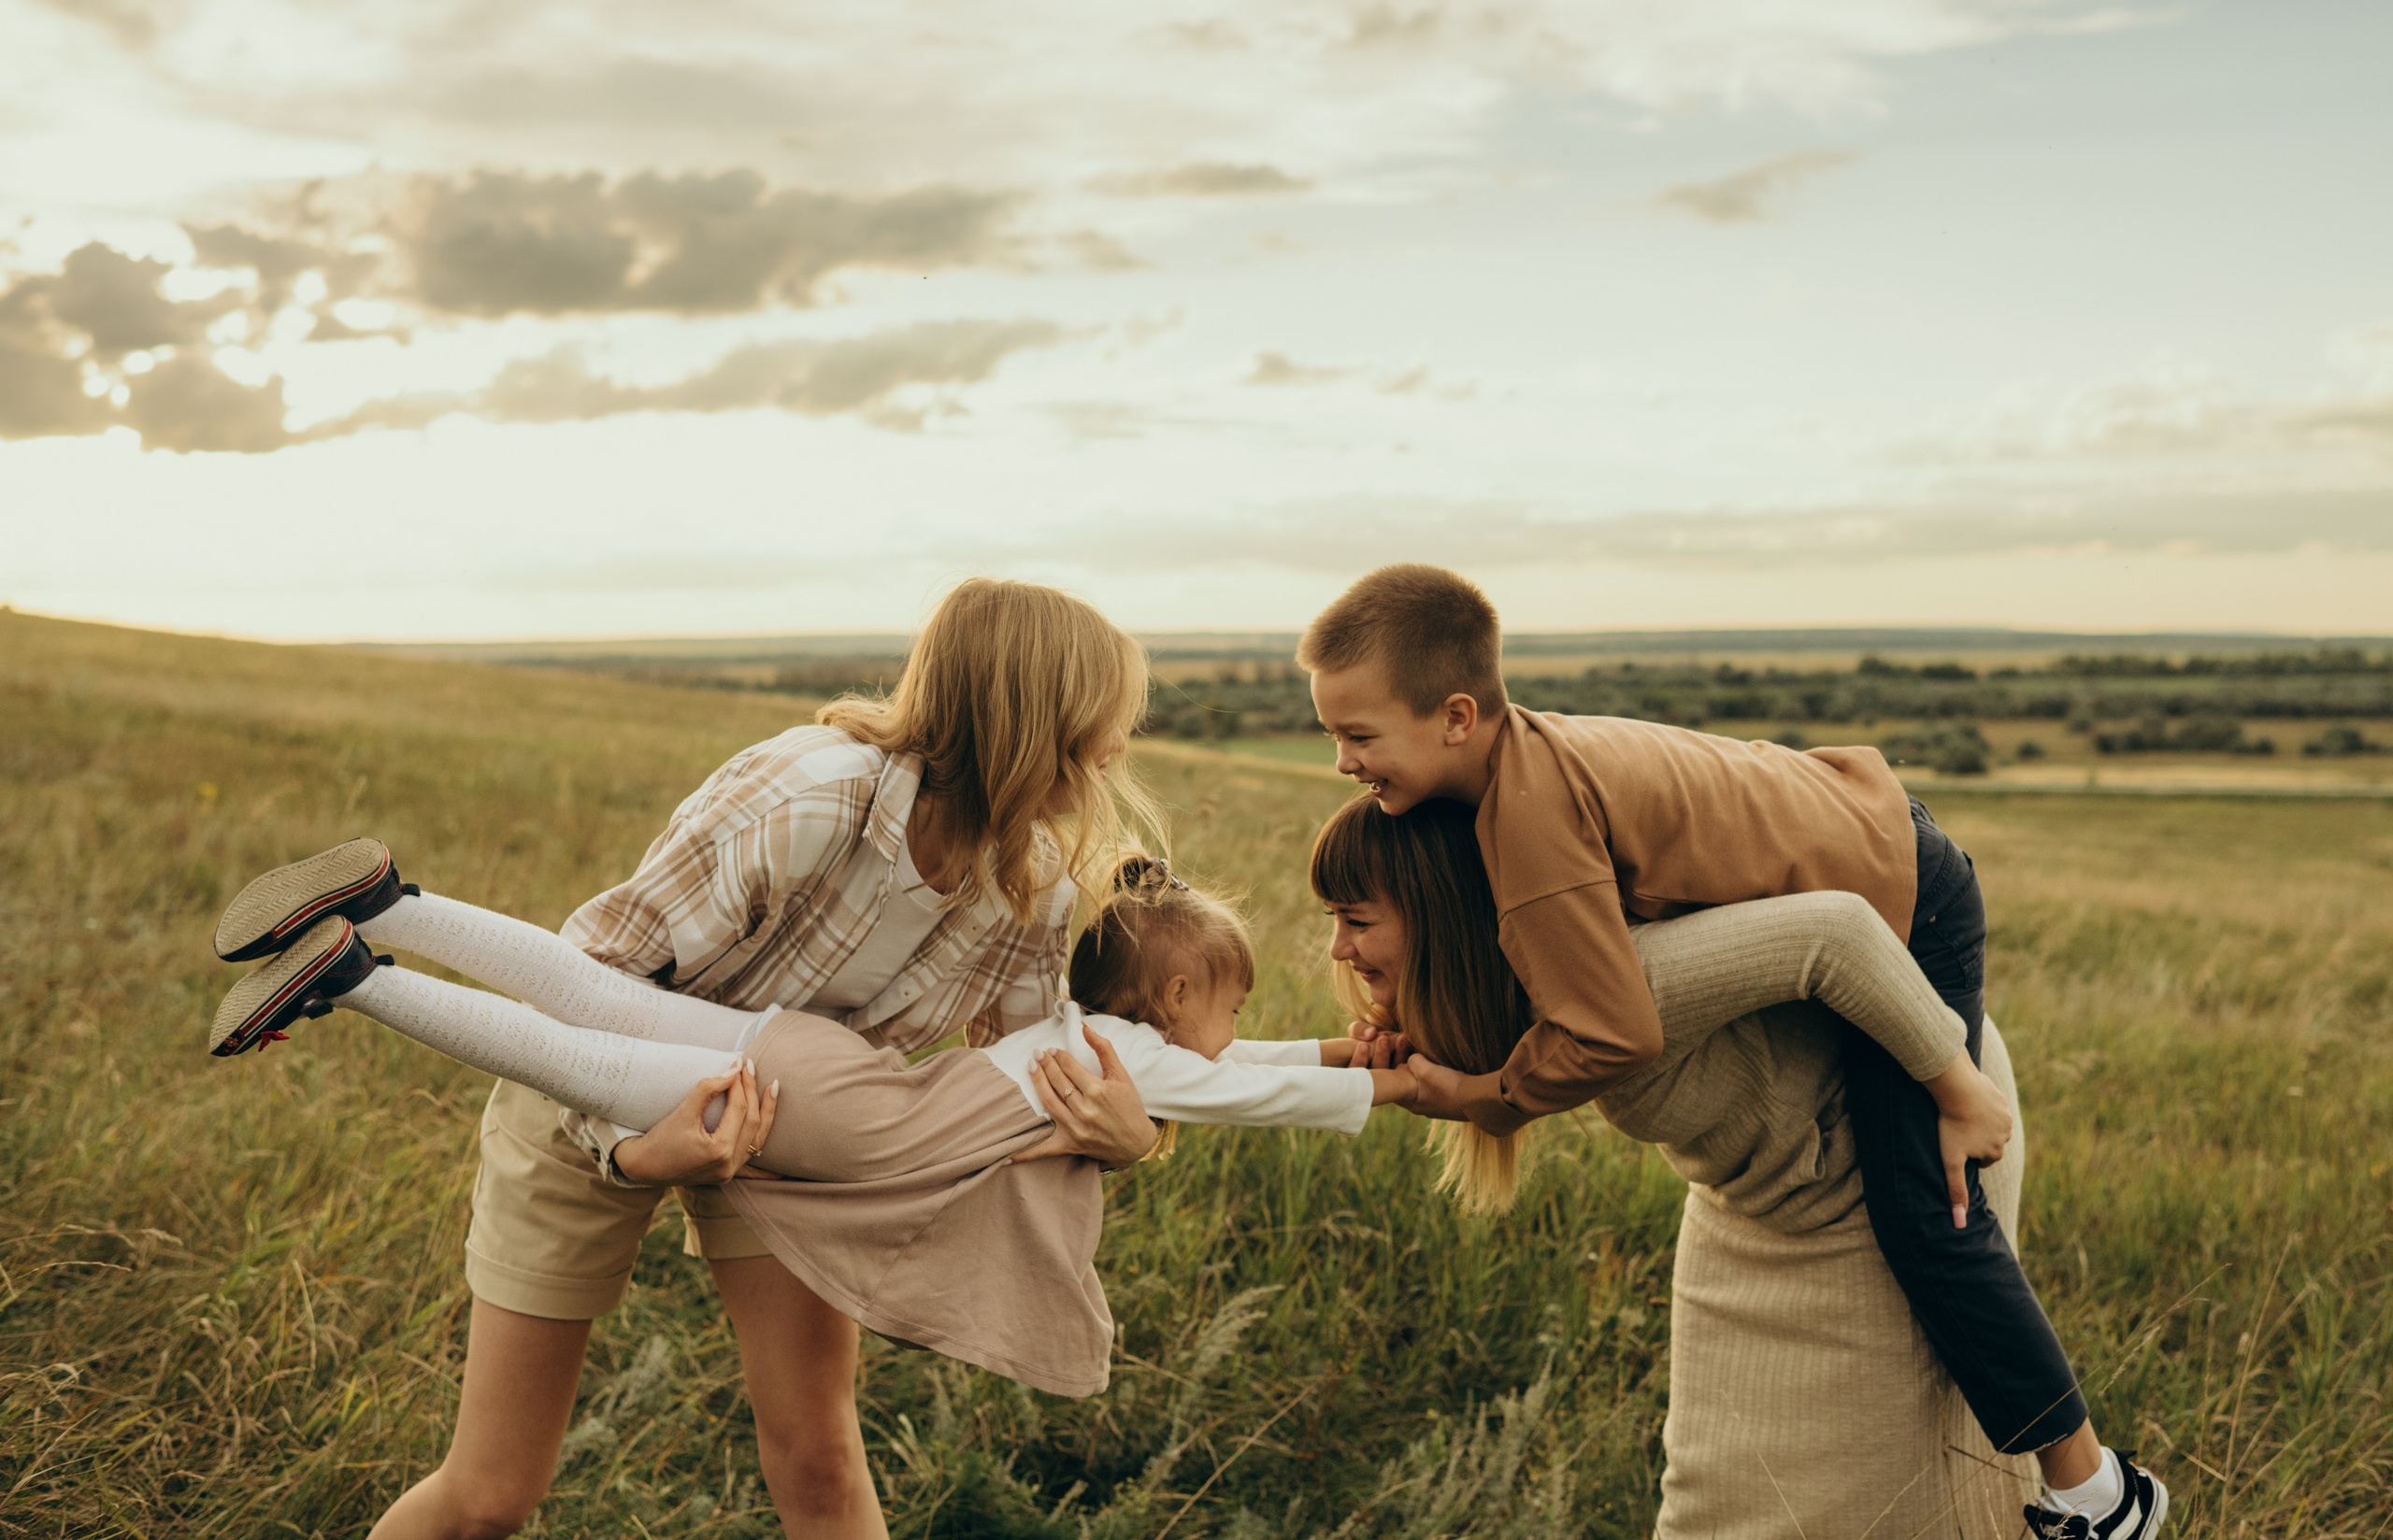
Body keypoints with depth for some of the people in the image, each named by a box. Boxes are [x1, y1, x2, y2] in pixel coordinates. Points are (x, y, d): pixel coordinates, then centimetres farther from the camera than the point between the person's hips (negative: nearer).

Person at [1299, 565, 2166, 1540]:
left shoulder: (1532, 813, -35)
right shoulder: (1526, 756, -5)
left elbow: (1615, 1037, -34)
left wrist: (1480, 1099, -21)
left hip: (1904, 912, -9)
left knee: (1920, 1209, -9)